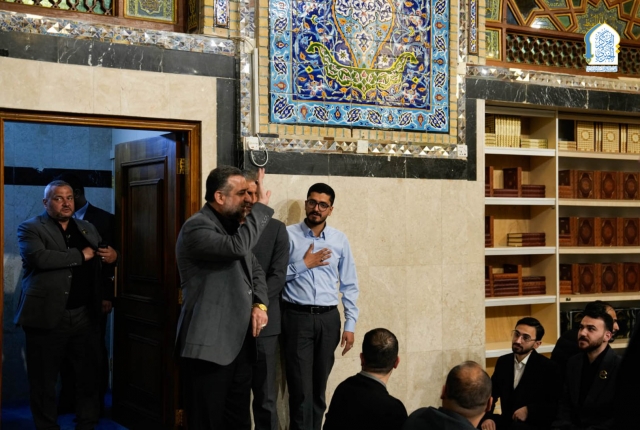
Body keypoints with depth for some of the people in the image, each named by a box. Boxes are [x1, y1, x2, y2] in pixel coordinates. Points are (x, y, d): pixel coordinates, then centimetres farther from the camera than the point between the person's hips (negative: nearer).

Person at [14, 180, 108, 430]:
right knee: (44, 380, 5)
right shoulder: (30, 228, -2)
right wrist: (80, 255, -14)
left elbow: (99, 263, 28)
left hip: (85, 315, 5)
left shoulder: (88, 229, 16)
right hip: (46, 316, -4)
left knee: (89, 375, 10)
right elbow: (38, 258, -21)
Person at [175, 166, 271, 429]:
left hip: (239, 342, 9)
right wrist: (262, 207, -19)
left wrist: (260, 304, 3)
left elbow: (255, 270, 22)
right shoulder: (197, 227, -13)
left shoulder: (233, 226, 15)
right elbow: (238, 247, -30)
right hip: (209, 343, -8)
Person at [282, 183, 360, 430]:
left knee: (320, 385, 13)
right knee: (301, 387, -4)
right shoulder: (288, 235, -2)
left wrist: (350, 325, 4)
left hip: (328, 318, 3)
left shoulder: (340, 240, 7)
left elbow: (350, 285, 9)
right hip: (297, 317, -3)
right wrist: (304, 264, -11)